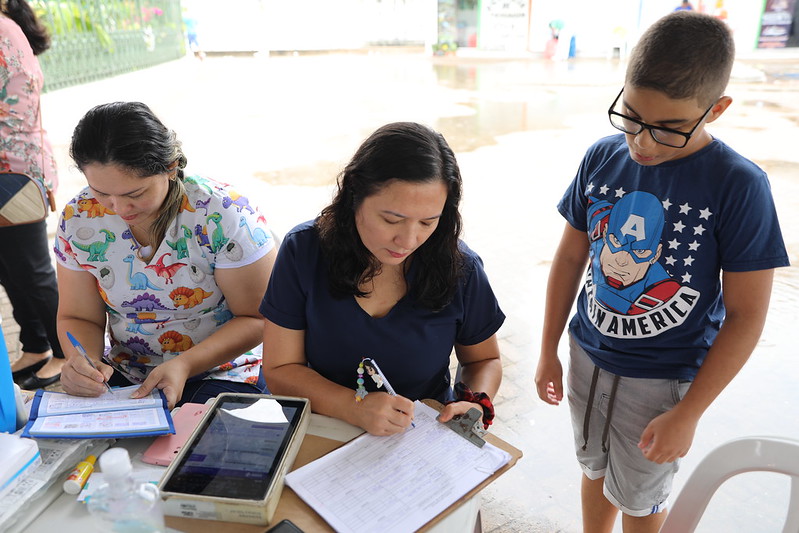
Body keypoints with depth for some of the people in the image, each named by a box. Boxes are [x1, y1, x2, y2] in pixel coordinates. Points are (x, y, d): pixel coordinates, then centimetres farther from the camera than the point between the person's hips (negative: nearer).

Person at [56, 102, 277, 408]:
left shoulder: (224, 214, -20)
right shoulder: (79, 219, -7)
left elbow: (258, 317, -15)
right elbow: (78, 317, 4)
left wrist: (184, 365, -26)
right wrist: (82, 360, -18)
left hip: (221, 372, -2)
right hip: (123, 376, 3)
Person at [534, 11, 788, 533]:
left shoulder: (739, 186, -18)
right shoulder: (603, 158, -8)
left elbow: (746, 316, -14)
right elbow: (570, 258, 1)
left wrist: (688, 414, -13)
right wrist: (548, 351, 5)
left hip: (662, 380, -3)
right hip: (588, 356, 4)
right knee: (595, 470, 24)